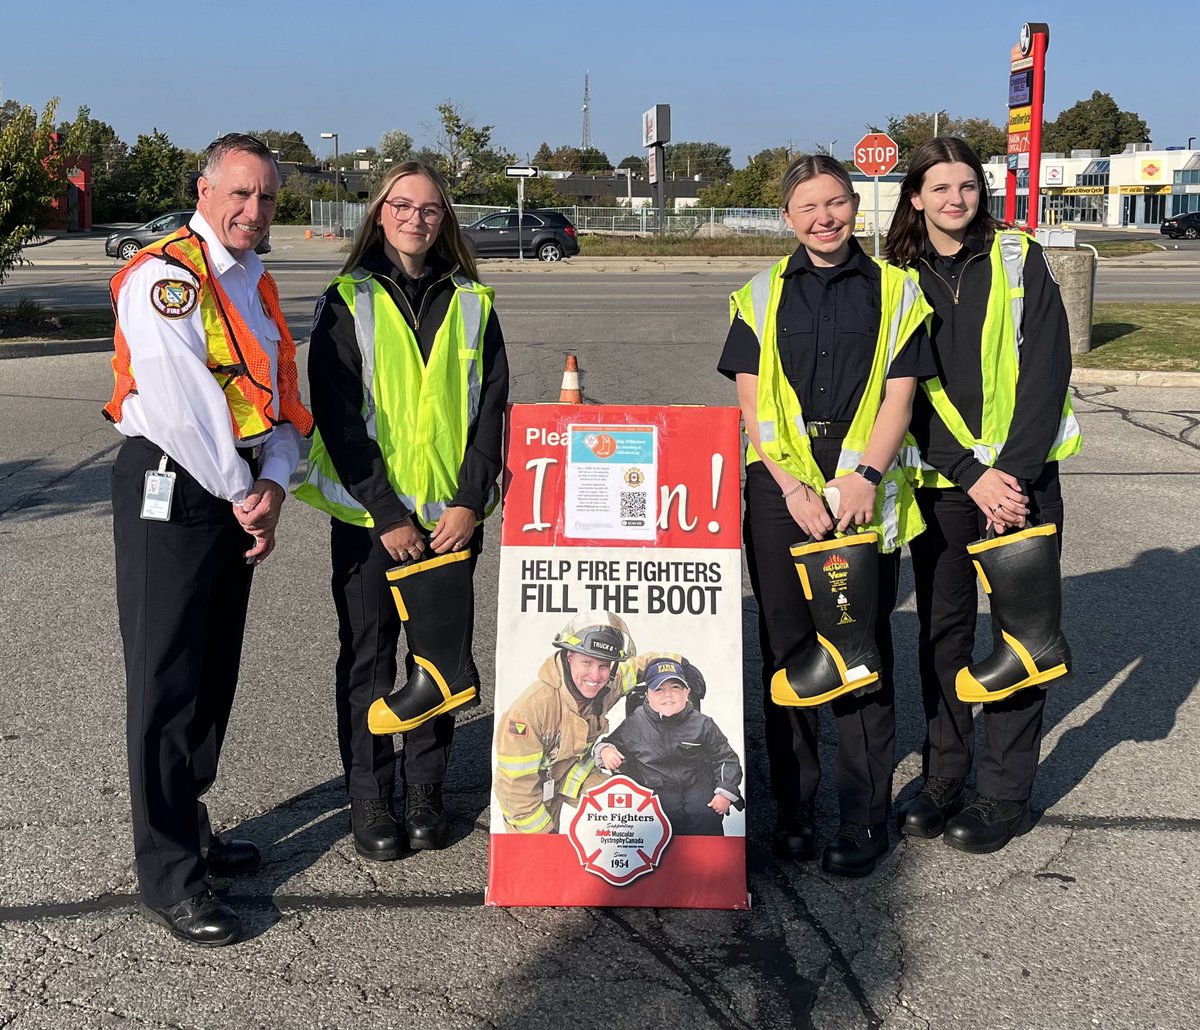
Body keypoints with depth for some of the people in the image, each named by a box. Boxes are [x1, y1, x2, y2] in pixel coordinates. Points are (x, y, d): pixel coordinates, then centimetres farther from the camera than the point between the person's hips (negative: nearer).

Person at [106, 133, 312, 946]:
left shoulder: (257, 286, 15)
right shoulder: (165, 277, -13)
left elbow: (280, 396, 12)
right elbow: (183, 404, -19)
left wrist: (273, 484, -4)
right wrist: (243, 495, -11)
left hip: (238, 498, 9)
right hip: (170, 493, -8)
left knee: (214, 676, 15)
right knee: (167, 686, -4)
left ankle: (188, 829, 31)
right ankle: (168, 877, 4)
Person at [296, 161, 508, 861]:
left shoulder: (472, 304, 7)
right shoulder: (348, 302, -1)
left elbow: (492, 408, 4)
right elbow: (336, 414, -7)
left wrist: (470, 500, -8)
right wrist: (385, 514, -13)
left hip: (451, 513, 2)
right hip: (367, 513, -2)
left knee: (441, 656, 8)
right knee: (368, 658, 6)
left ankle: (427, 794, 23)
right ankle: (370, 802, 19)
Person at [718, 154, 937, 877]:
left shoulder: (896, 292, 8)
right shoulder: (762, 297, 10)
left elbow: (898, 396, 1)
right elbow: (752, 403, 3)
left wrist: (865, 477, -14)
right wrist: (792, 487, -9)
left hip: (865, 494, -1)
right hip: (781, 492, 1)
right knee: (787, 648, 6)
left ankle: (866, 818, 12)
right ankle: (794, 808, 18)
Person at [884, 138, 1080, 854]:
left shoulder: (1019, 259, 2)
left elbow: (1047, 370, -5)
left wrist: (1013, 471, -14)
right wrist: (972, 477, -11)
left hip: (1021, 476, -1)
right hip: (941, 481, 2)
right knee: (943, 629, 7)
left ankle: (1005, 794, 11)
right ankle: (944, 778, 20)